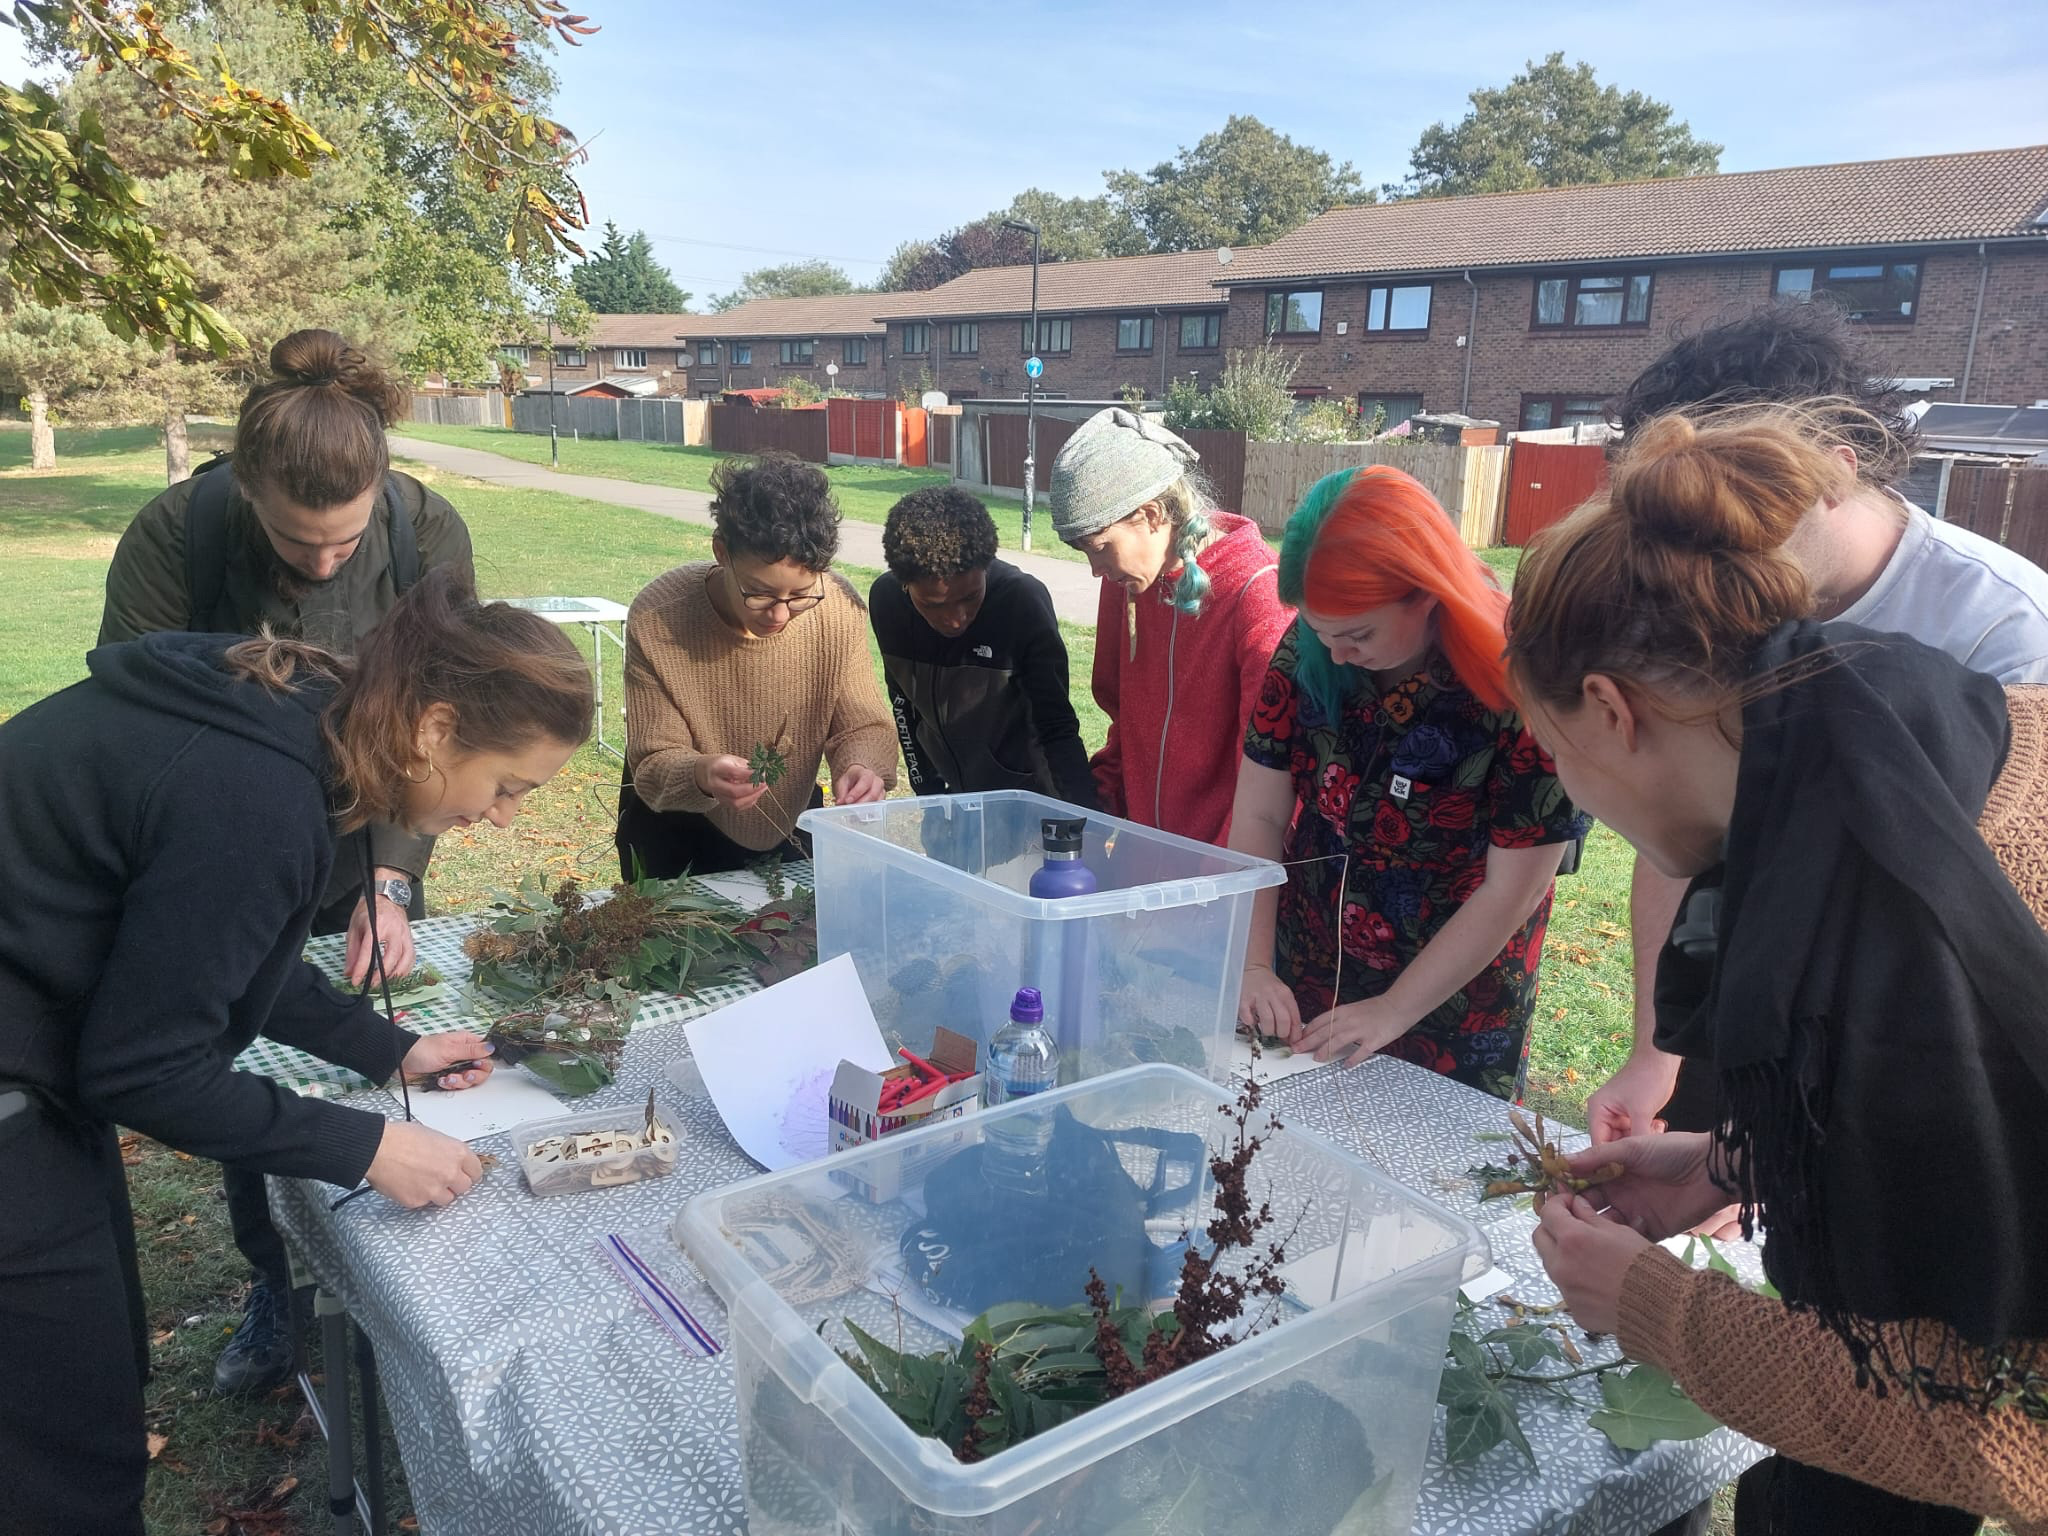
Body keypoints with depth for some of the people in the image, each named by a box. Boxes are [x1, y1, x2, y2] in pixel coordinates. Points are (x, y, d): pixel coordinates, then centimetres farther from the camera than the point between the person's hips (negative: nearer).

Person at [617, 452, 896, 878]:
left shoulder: (840, 607, -23)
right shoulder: (656, 619, -28)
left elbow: (862, 726, -14)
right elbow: (652, 764, -24)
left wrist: (863, 767, -37)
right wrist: (699, 776, -46)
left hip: (791, 824, 3)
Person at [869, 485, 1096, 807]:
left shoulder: (1023, 600, -25)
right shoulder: (886, 598, -13)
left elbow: (1058, 729, -22)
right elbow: (902, 702, 3)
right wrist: (927, 789, 5)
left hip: (1024, 800, -3)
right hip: (945, 793, 4)